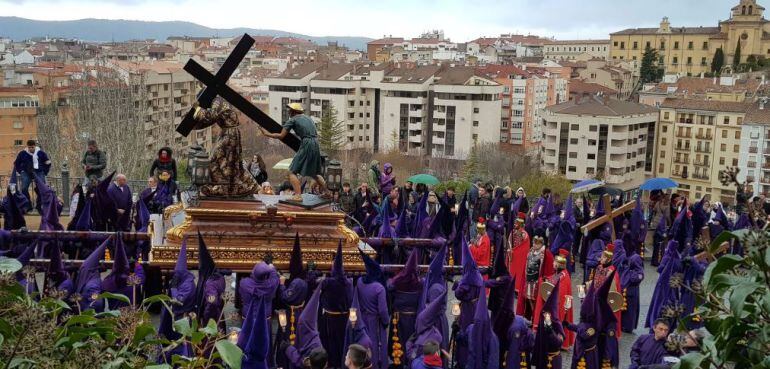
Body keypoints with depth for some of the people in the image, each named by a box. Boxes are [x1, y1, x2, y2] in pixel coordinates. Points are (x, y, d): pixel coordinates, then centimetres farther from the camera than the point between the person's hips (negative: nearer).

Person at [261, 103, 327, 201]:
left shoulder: (292, 120, 2)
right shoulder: (308, 118, 21)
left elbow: (281, 136, -4)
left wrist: (267, 134, 7)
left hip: (306, 145, -7)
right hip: (315, 144, 7)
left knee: (292, 171, -4)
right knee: (315, 173, 23)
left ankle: (298, 195, -17)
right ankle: (326, 192, 26)